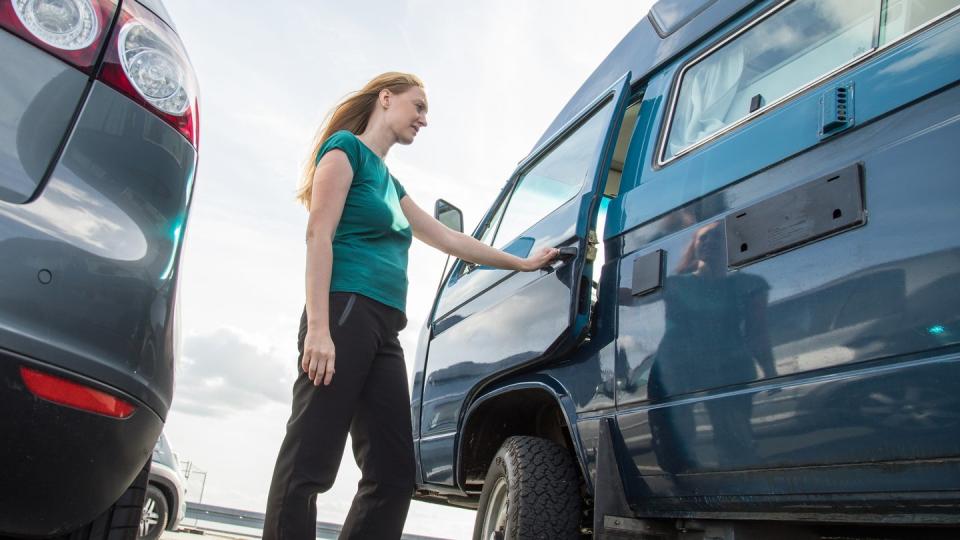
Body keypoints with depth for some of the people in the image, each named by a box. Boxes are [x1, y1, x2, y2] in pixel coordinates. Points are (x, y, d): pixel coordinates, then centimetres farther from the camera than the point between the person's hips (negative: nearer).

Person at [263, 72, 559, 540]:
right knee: (308, 466, -11)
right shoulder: (345, 148, 5)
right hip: (345, 313, -8)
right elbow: (318, 235, -7)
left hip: (383, 330, 9)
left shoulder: (390, 183, 28)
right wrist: (317, 327, -18)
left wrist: (523, 264, 36)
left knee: (393, 474, 0)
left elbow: (451, 240, 32)